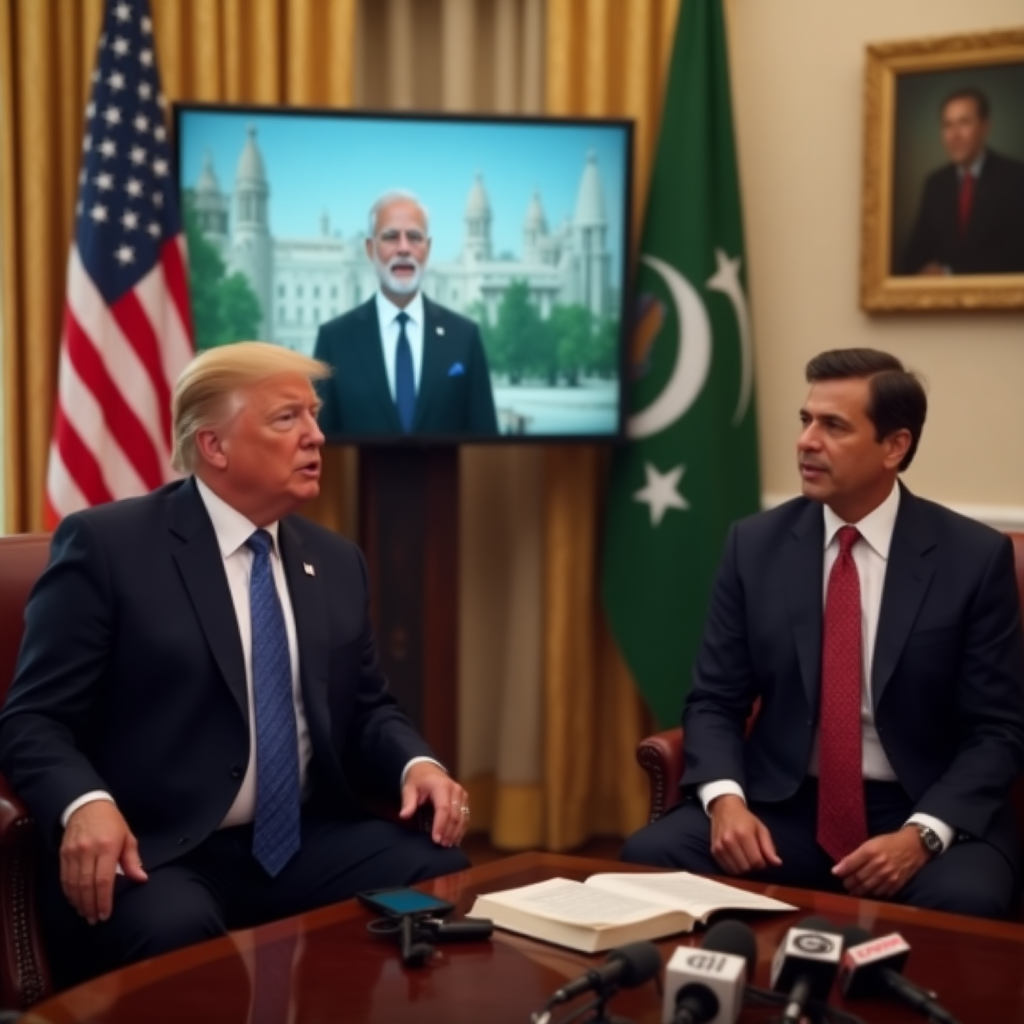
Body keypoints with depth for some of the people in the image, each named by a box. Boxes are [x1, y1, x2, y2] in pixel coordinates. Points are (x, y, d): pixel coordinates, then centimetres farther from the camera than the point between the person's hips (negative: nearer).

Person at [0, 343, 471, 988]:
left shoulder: (337, 561, 15)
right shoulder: (107, 545, -4)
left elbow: (367, 708, 21)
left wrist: (416, 763, -3)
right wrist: (85, 805, -28)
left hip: (309, 846, 6)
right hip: (158, 855, -5)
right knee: (173, 933, -38)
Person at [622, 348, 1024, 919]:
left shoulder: (976, 557, -5)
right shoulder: (756, 544, 2)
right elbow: (715, 700, 4)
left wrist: (922, 835, -21)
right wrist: (725, 798, -17)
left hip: (922, 812, -2)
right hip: (785, 806, 2)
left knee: (960, 899, -34)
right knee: (651, 856, -23)